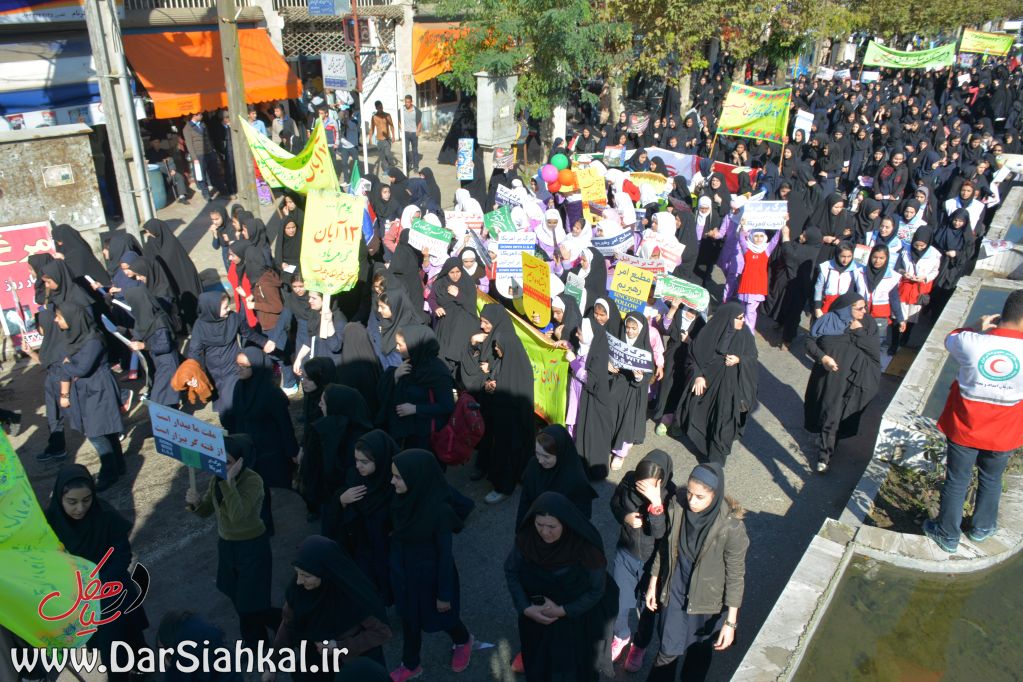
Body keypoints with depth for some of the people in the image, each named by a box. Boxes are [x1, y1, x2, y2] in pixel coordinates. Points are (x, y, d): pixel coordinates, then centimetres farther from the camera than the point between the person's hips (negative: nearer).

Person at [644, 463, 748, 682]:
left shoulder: (731, 527, -30)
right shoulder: (678, 505, -21)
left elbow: (736, 574, -17)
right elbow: (665, 546, -4)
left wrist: (731, 621, -12)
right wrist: (653, 583, 5)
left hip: (707, 599, -2)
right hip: (675, 590, 2)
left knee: (699, 650, 24)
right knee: (668, 649, 16)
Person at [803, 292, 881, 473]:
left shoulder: (867, 324, 2)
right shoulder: (829, 321, -4)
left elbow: (875, 349, -5)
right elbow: (810, 343, -4)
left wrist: (858, 332, -13)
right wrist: (823, 357, -20)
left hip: (853, 379, 1)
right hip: (830, 377, -1)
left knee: (838, 414, 2)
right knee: (830, 413, 0)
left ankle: (824, 455, 15)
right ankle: (824, 454, 16)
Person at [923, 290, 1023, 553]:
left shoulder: (971, 342, -24)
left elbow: (950, 339, 0)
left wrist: (978, 328, 6)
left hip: (963, 430, -1)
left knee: (956, 481, 17)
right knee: (991, 479, 27)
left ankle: (947, 534, 33)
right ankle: (982, 527, 47)